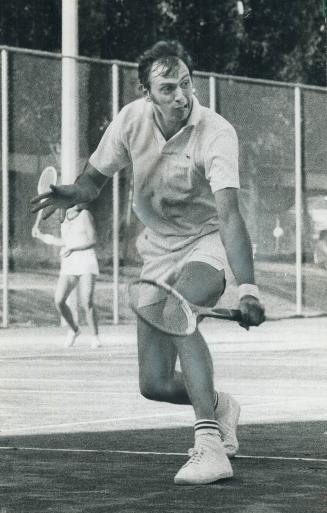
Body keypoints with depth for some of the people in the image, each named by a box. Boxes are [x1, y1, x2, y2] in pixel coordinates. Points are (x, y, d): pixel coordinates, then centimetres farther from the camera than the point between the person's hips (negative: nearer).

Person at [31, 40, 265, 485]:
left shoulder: (216, 134, -24)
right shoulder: (132, 120, -10)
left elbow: (228, 214, -36)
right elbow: (94, 179, 3)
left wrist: (247, 289, -48)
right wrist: (70, 194, -22)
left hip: (207, 246, -5)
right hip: (158, 252, 5)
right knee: (155, 385, -1)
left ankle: (210, 448, -39)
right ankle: (219, 407, 34)